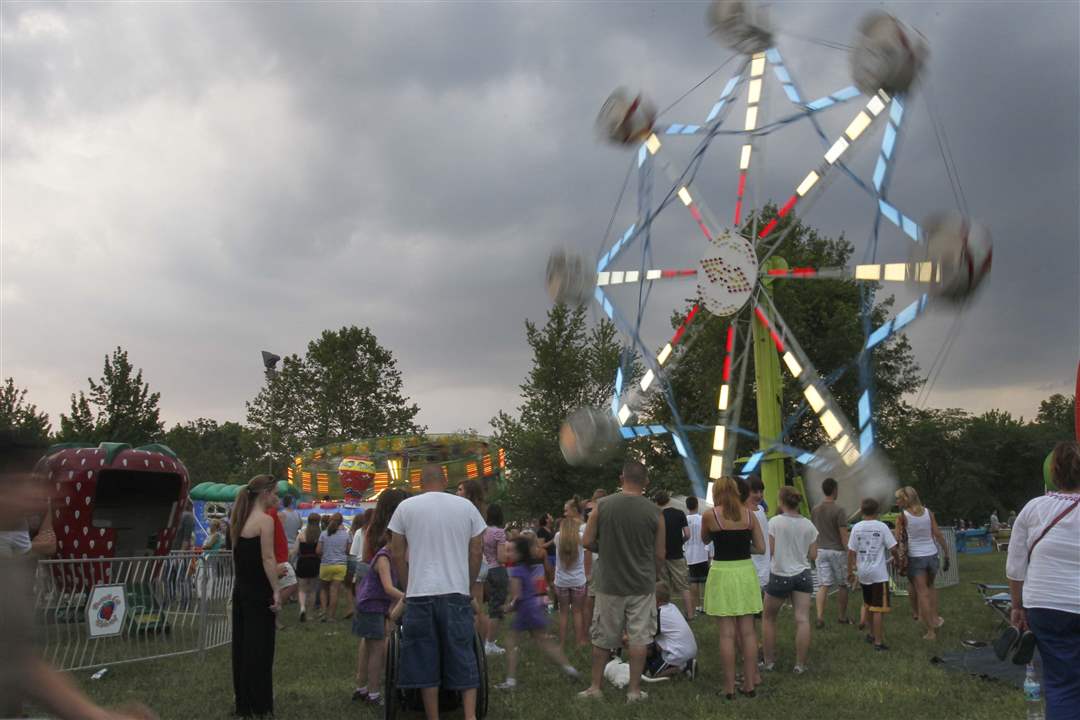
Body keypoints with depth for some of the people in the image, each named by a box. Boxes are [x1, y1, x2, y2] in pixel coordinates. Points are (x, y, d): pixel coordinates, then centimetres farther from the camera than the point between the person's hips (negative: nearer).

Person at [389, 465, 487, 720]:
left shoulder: (406, 507, 3)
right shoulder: (466, 506, 5)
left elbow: (396, 553, 5)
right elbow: (476, 552, 7)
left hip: (419, 594, -1)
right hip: (456, 593, 1)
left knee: (425, 661, 7)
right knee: (463, 658, 8)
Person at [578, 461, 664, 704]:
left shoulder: (602, 506, -7)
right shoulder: (654, 512, -6)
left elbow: (587, 541, -3)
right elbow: (660, 554, 0)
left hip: (610, 583, 1)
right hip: (642, 585, 0)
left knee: (603, 638, 12)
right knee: (639, 638, 8)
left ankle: (595, 687, 20)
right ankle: (634, 690, 12)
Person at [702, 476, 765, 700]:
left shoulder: (710, 516, -7)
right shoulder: (749, 514, 1)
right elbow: (761, 548, 3)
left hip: (722, 573, -3)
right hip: (746, 572, 3)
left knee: (727, 633, 2)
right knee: (747, 631, 10)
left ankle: (729, 687, 6)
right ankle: (749, 684, 16)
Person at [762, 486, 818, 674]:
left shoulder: (775, 522, -11)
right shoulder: (808, 525, 1)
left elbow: (769, 550, -14)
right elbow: (813, 555, 3)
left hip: (780, 576, -3)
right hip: (803, 575, 3)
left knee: (769, 618, 14)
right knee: (802, 619, 0)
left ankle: (769, 661, 18)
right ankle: (800, 664, 0)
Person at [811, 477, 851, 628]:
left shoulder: (815, 510, 4)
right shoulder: (839, 510, -14)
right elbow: (843, 535, -15)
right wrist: (849, 553, -9)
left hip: (821, 550, 4)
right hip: (837, 551, -4)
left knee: (823, 585, 2)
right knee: (842, 585, 12)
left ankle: (820, 617, -11)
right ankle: (842, 617, 22)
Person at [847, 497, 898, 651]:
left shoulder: (856, 528, -1)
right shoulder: (882, 527, -10)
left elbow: (851, 552, 1)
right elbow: (892, 548, -10)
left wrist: (850, 571, 10)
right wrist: (897, 559, 11)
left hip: (863, 573, 4)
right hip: (879, 573, -4)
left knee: (869, 605, 21)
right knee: (878, 608, -2)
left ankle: (872, 634, 34)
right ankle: (878, 641, -3)